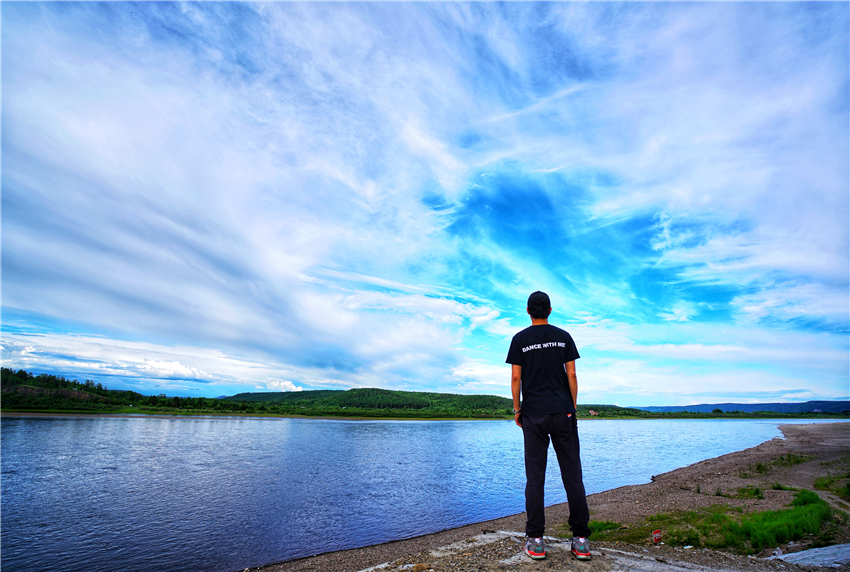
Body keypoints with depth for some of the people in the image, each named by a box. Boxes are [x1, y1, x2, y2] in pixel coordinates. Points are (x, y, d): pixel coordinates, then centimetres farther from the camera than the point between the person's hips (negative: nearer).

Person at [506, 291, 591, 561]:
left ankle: (535, 541, 6)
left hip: (533, 415, -1)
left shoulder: (519, 339, 1)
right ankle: (581, 539, 10)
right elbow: (571, 375, 2)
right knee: (572, 475, 6)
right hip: (563, 412, 1)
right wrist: (573, 407, 9)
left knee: (535, 476, 2)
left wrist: (517, 409, 7)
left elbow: (515, 377, -2)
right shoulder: (563, 337, 6)